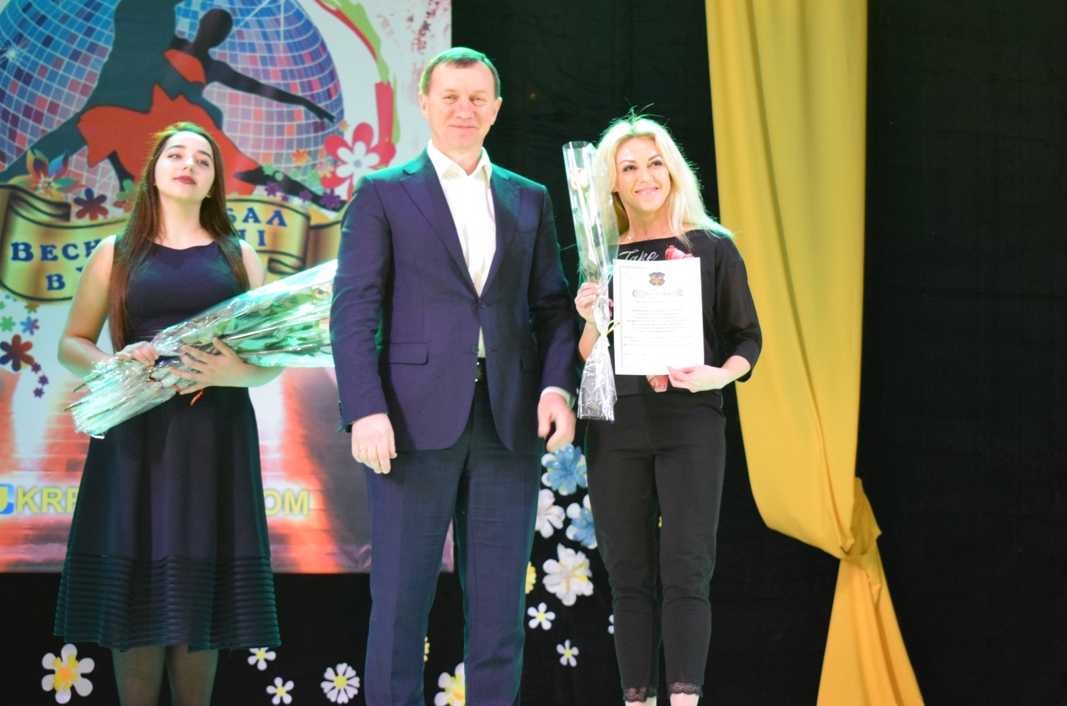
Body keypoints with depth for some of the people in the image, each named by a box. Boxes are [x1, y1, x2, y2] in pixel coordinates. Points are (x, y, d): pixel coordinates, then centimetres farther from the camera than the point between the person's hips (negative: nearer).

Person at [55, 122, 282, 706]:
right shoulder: (116, 256, 12)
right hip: (136, 436, -1)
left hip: (215, 436, 1)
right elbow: (71, 344, 9)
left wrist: (238, 373, -13)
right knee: (138, 589, -4)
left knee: (197, 592, -1)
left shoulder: (239, 258, 14)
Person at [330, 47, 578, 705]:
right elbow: (354, 311, -2)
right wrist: (366, 410, -14)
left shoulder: (529, 200, 16)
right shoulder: (383, 194, 5)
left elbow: (552, 306, 13)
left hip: (509, 423, 3)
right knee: (400, 602, -1)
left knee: (500, 605, 6)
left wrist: (557, 385, -5)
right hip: (416, 421, -3)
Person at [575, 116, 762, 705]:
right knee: (628, 574, 4)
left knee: (685, 572, -7)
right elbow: (584, 362, 11)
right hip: (615, 427, 3)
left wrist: (720, 374, -14)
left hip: (690, 420, -3)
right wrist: (591, 321, -9)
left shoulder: (712, 248, 5)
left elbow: (747, 338, 6)